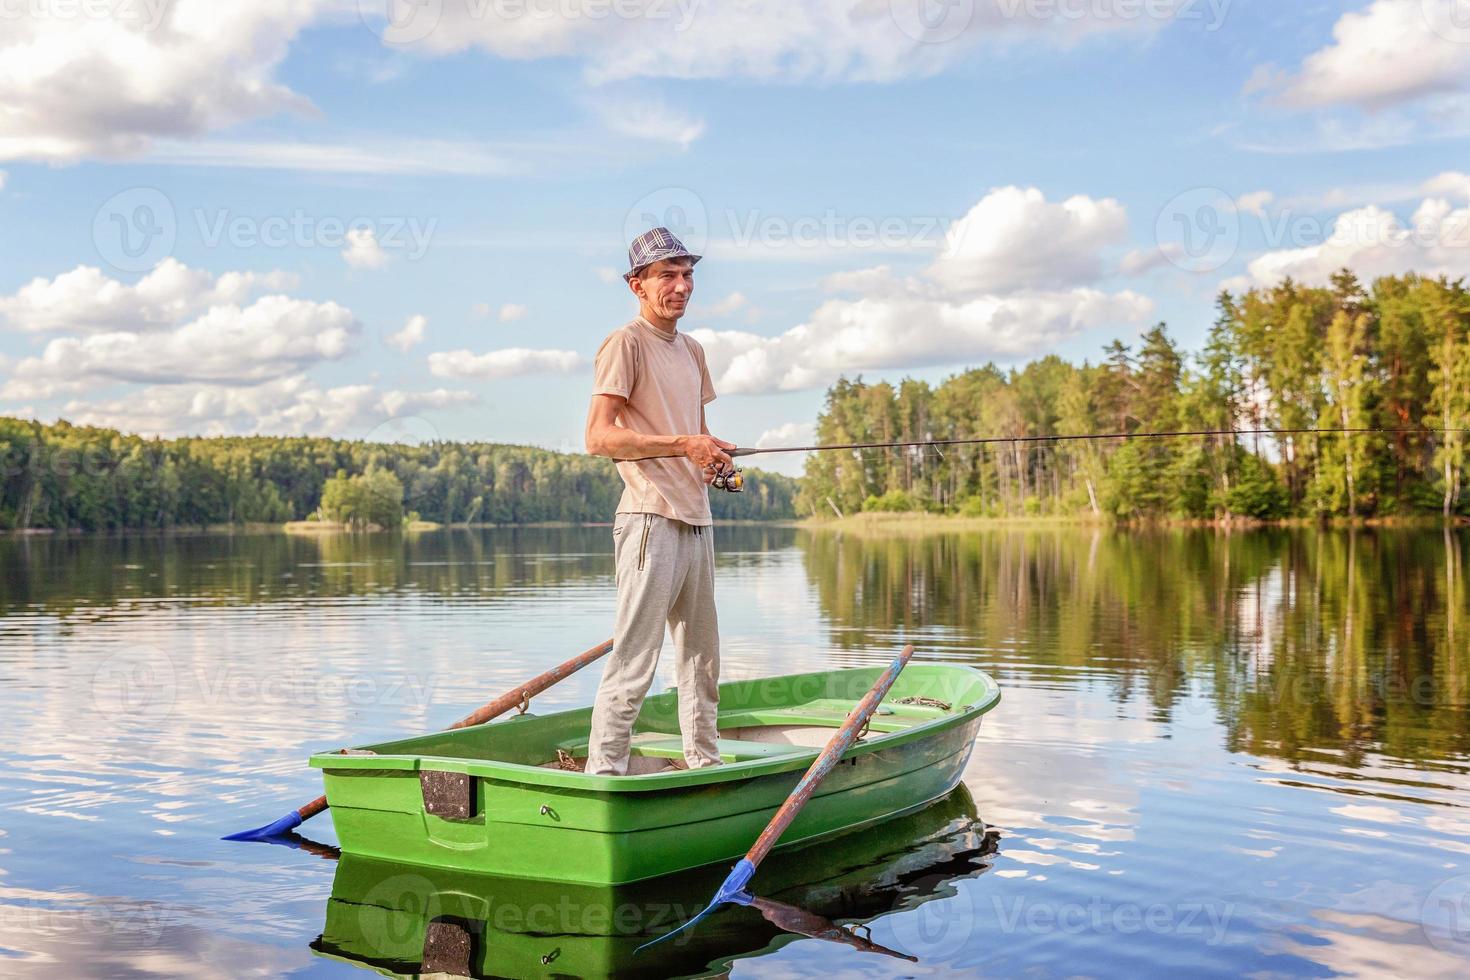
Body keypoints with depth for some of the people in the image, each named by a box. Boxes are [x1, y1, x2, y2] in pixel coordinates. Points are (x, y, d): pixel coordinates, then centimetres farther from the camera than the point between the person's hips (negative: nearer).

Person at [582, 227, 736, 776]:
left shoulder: (692, 350, 20)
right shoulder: (625, 344, -7)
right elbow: (599, 437, -16)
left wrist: (716, 457, 7)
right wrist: (682, 444, -21)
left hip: (697, 519, 9)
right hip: (651, 519, -9)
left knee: (701, 657, 15)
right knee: (633, 661, -10)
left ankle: (705, 764, 26)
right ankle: (603, 775, -5)